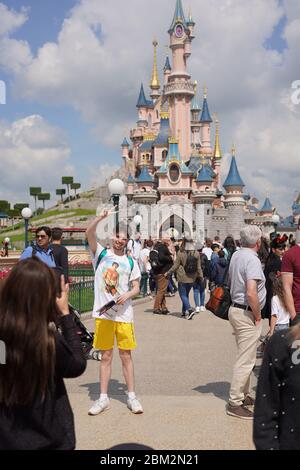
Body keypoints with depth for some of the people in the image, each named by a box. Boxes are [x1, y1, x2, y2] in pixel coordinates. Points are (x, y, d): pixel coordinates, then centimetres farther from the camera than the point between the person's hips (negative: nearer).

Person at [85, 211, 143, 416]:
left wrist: (127, 295, -14)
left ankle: (132, 396, 16)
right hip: (103, 313, -1)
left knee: (126, 355, 6)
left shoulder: (131, 262, 7)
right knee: (106, 356, 7)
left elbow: (136, 288, 7)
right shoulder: (101, 254, 4)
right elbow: (89, 233, -11)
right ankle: (103, 398, 16)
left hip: (124, 314, 1)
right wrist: (102, 217, -25)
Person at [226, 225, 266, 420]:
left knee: (246, 357, 21)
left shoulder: (236, 255, 8)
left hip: (235, 308, 10)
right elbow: (251, 293, -30)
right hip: (247, 314, -10)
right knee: (246, 360, -3)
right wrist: (258, 315, -15)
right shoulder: (252, 260, -20)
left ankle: (245, 395, 32)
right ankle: (235, 403, 2)